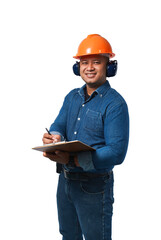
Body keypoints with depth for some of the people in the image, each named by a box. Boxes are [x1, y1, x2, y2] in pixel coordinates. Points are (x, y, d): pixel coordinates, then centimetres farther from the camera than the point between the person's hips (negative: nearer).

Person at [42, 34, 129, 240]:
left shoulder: (115, 103, -16)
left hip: (94, 186, -6)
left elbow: (117, 152, -24)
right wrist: (54, 137, -24)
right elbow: (58, 126, 2)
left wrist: (71, 160, -33)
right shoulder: (72, 97, 8)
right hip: (65, 180, 7)